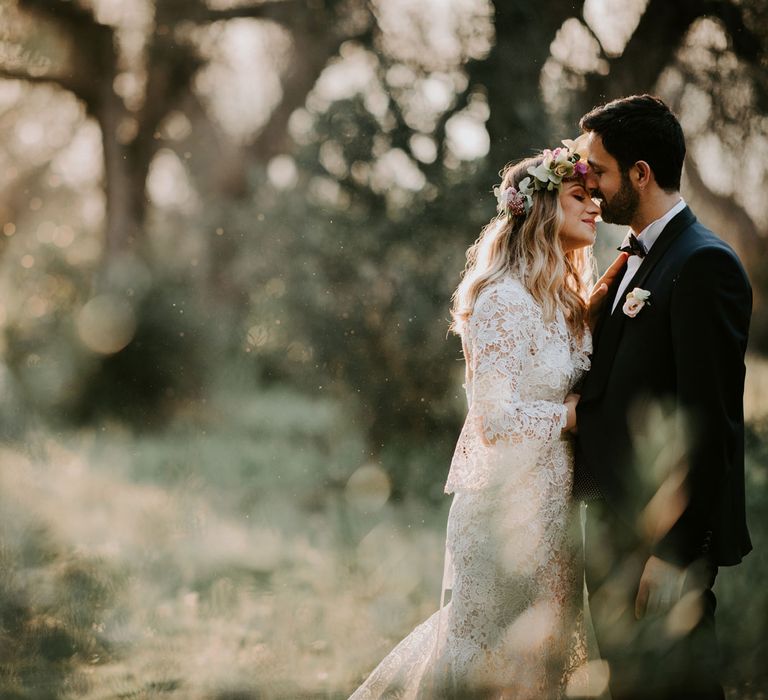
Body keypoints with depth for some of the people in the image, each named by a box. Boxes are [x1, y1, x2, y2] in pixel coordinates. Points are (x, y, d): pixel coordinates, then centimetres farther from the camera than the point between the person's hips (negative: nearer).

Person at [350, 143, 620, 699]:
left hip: (550, 501, 9)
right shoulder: (504, 299, -16)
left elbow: (585, 391, 10)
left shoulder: (566, 299, 13)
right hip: (509, 505, -9)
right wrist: (573, 415, -11)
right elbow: (497, 418, -21)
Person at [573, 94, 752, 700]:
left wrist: (673, 551, -21)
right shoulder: (634, 264, 15)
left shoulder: (704, 265, -15)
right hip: (617, 526, 9)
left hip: (666, 536, -9)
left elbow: (710, 421, -20)